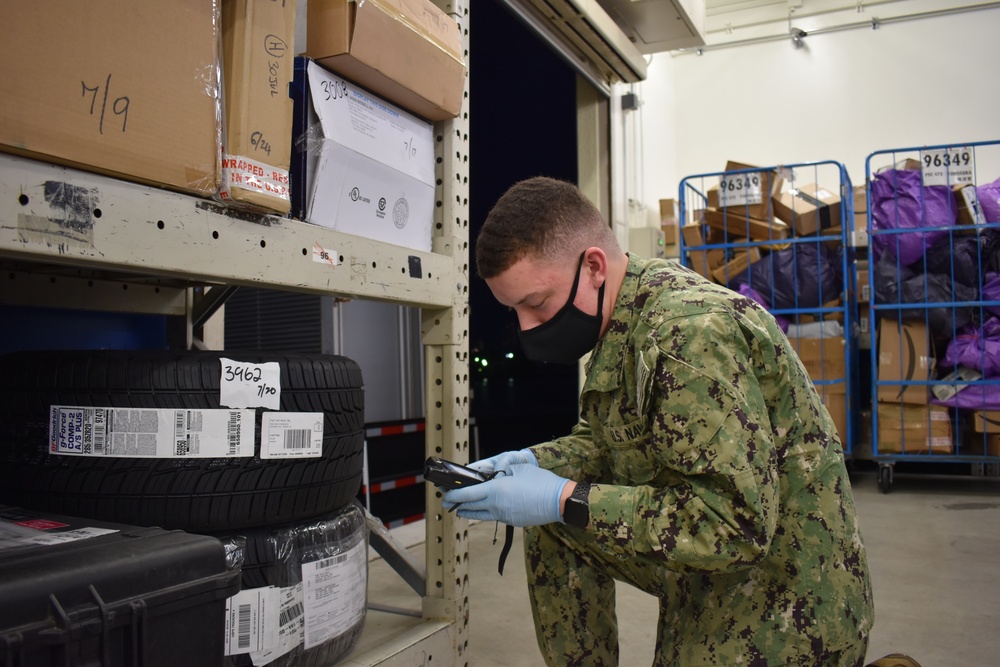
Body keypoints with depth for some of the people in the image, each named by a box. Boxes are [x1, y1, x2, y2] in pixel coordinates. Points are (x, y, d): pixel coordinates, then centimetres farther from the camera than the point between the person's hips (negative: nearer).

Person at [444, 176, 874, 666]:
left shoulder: (691, 332, -28)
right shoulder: (622, 323, 0)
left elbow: (735, 524, -31)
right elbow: (612, 441, 12)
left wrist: (565, 500, -27)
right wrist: (538, 462, -7)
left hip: (782, 593, -8)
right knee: (549, 522, 3)